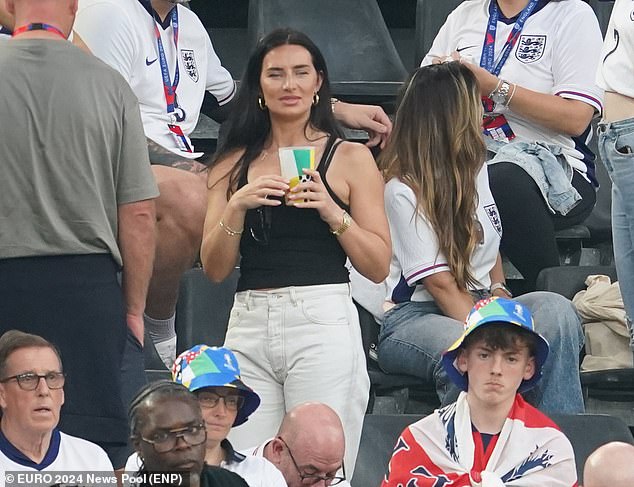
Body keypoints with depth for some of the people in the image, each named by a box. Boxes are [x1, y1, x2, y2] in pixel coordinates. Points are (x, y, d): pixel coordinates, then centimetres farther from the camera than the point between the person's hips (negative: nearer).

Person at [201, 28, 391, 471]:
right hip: (249, 325, 3)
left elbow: (379, 266, 3)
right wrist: (237, 206, -6)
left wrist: (332, 211, -10)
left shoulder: (350, 159, 7)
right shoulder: (235, 163, 14)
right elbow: (215, 268, 9)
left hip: (323, 322, -3)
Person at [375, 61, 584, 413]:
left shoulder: (473, 168, 14)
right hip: (412, 316, -7)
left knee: (555, 311, -24)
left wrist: (499, 293, 4)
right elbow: (440, 283, -15)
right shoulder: (402, 191, -11)